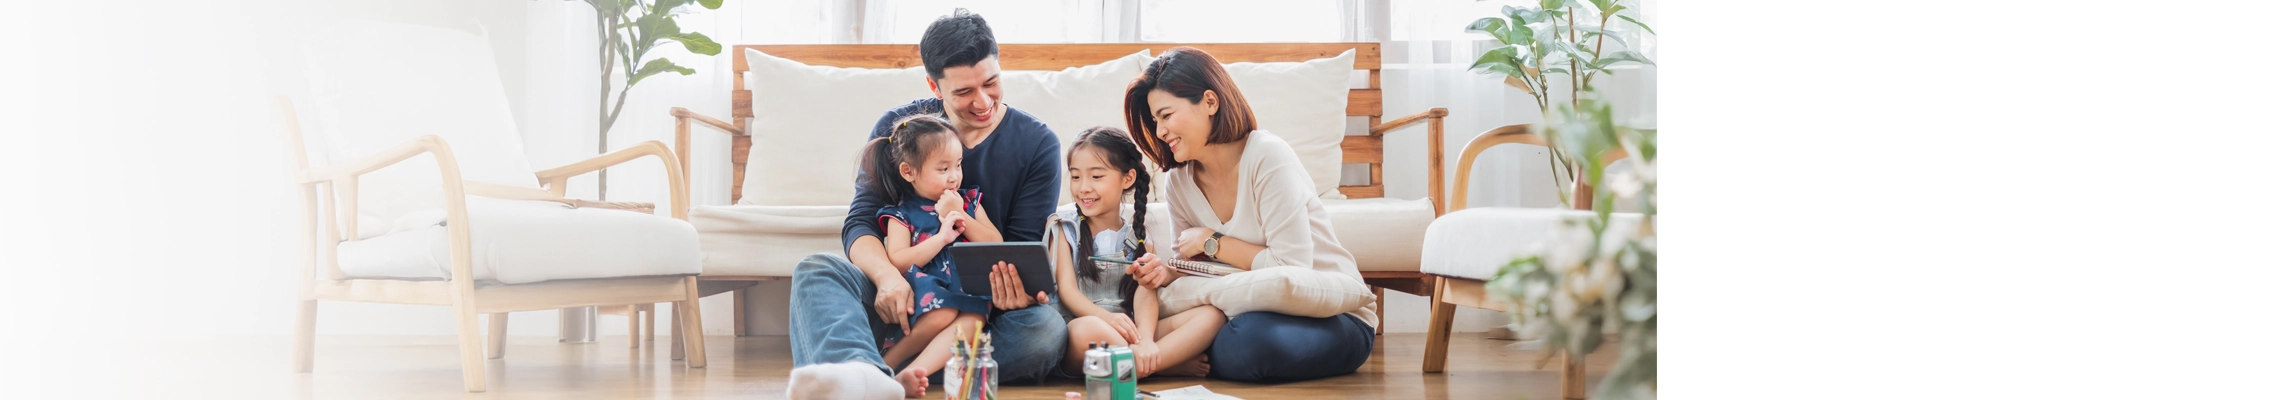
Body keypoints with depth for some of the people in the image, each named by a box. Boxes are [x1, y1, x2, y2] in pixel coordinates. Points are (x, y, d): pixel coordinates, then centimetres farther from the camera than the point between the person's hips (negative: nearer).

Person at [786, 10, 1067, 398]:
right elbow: (860, 223, -3)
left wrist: (1019, 289, -28)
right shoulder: (897, 128, 4)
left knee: (1046, 328, -35)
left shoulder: (1037, 143, 1)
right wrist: (887, 276, -26)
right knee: (815, 269, -27)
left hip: (986, 308, -1)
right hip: (906, 298, 1)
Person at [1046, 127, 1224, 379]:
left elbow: (1146, 294, -2)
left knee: (1211, 315, -17)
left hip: (1130, 333, 3)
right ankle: (1173, 364, -22)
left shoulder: (1138, 237, 14)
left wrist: (1145, 340, -26)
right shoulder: (1064, 228, 10)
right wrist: (1107, 318, -27)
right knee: (1089, 329, -40)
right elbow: (1066, 289, -4)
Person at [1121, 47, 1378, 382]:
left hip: (1335, 319, -6)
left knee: (1250, 338, -36)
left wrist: (1213, 242, -16)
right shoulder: (1179, 181, 2)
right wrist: (1167, 273, -13)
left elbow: (1292, 268, -22)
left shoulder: (1267, 156, -18)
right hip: (1258, 313, 6)